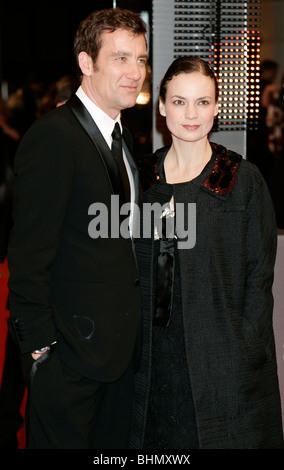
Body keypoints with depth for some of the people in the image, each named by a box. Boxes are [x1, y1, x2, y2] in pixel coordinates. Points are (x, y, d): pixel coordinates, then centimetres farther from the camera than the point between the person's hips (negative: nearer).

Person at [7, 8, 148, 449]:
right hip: (70, 352, -8)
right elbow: (29, 254, -18)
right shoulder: (53, 136, -18)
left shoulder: (120, 135, 12)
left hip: (118, 345, 9)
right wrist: (39, 343, -17)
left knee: (114, 444, 18)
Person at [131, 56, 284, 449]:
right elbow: (134, 270, 12)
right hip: (155, 354, 3)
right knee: (159, 441, 9)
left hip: (223, 355, -3)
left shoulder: (244, 179, -3)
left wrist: (245, 353, -11)